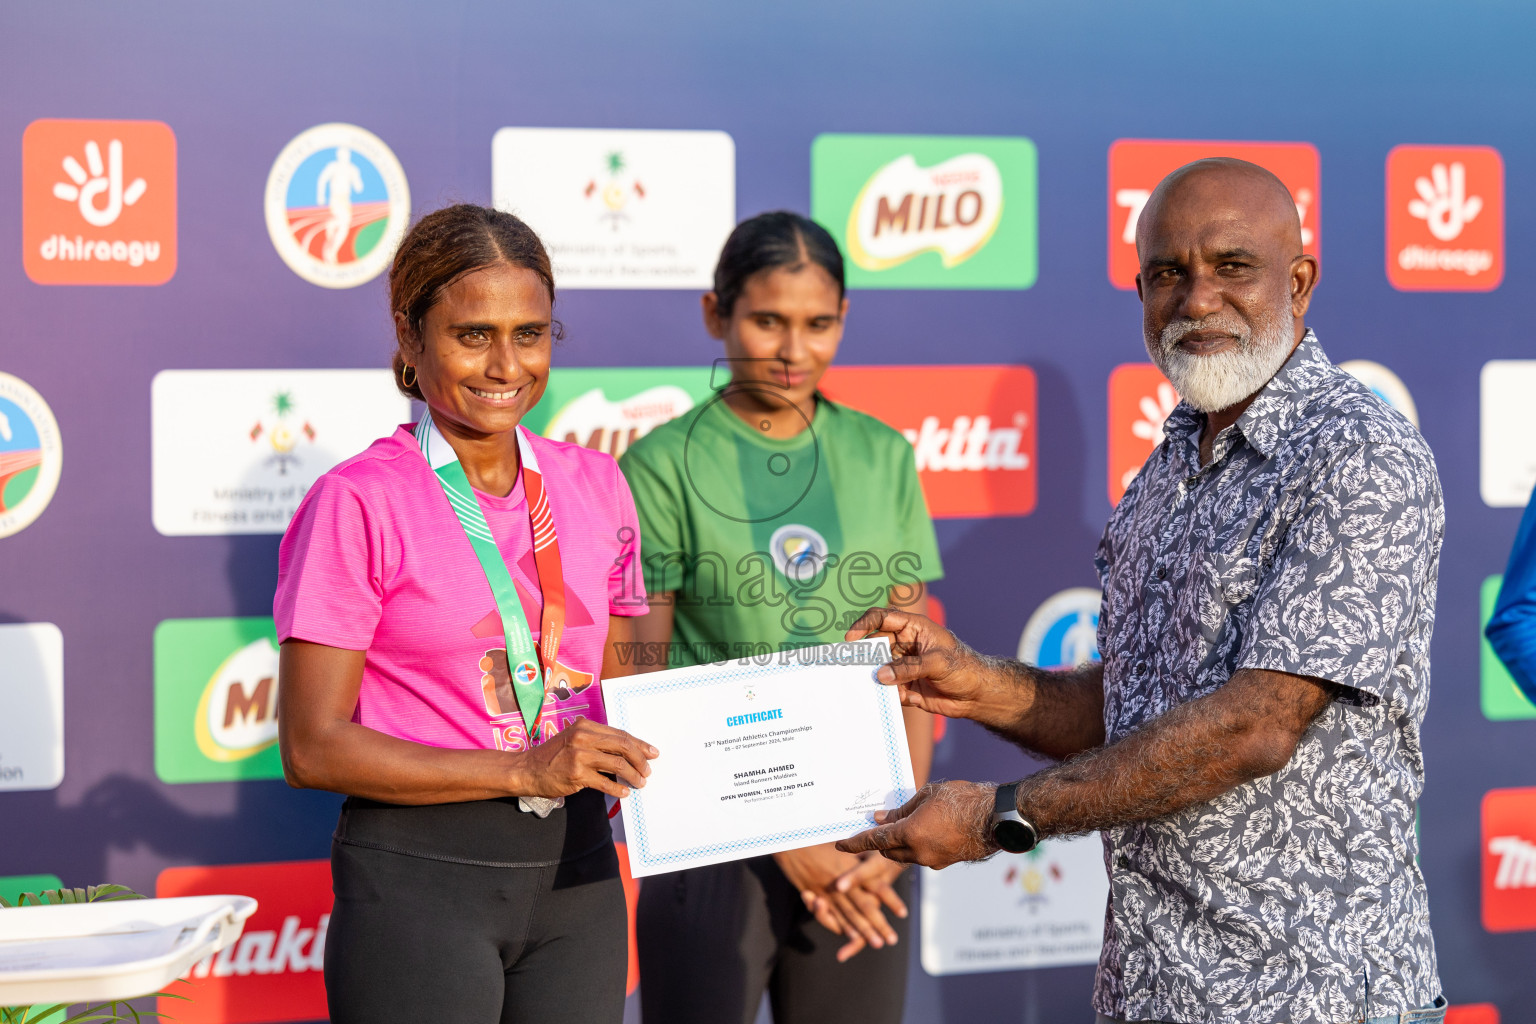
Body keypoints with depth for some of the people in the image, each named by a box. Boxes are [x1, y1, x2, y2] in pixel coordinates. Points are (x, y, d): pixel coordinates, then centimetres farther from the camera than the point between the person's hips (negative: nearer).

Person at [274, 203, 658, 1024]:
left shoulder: (593, 485, 8)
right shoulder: (357, 502, -9)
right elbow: (313, 747, -12)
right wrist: (524, 771, -17)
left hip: (576, 871, 5)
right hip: (420, 874, -5)